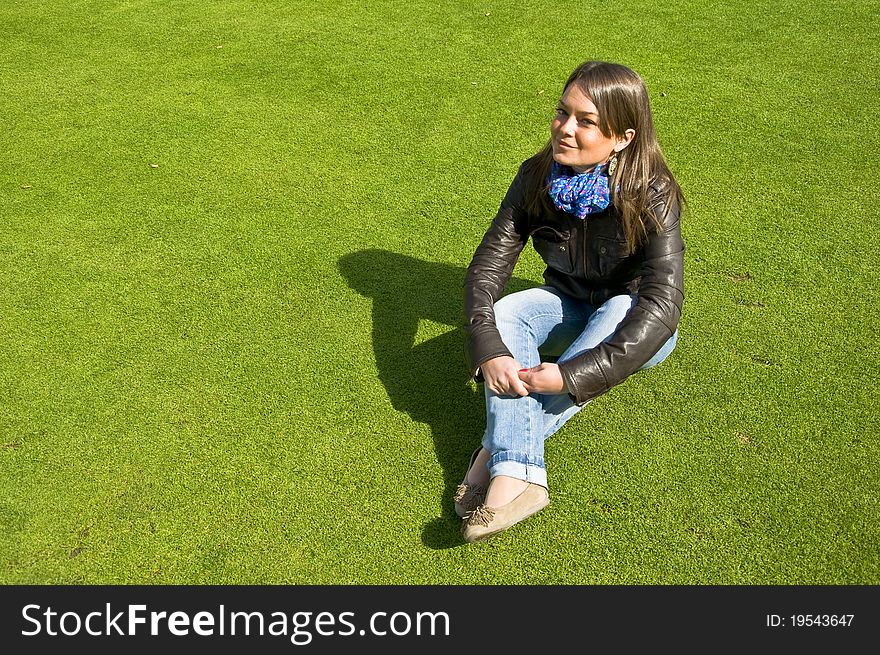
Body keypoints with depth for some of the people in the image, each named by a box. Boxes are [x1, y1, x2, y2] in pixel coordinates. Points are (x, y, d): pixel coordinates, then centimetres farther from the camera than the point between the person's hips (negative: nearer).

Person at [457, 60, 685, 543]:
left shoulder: (651, 196, -27)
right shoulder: (537, 178, -16)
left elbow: (662, 303, -37)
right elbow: (488, 264, -19)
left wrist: (574, 375, -45)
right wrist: (488, 349, -37)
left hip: (636, 326, -3)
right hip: (570, 305, 4)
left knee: (621, 310, -37)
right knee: (505, 313, -26)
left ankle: (496, 448, -36)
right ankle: (516, 474, -40)